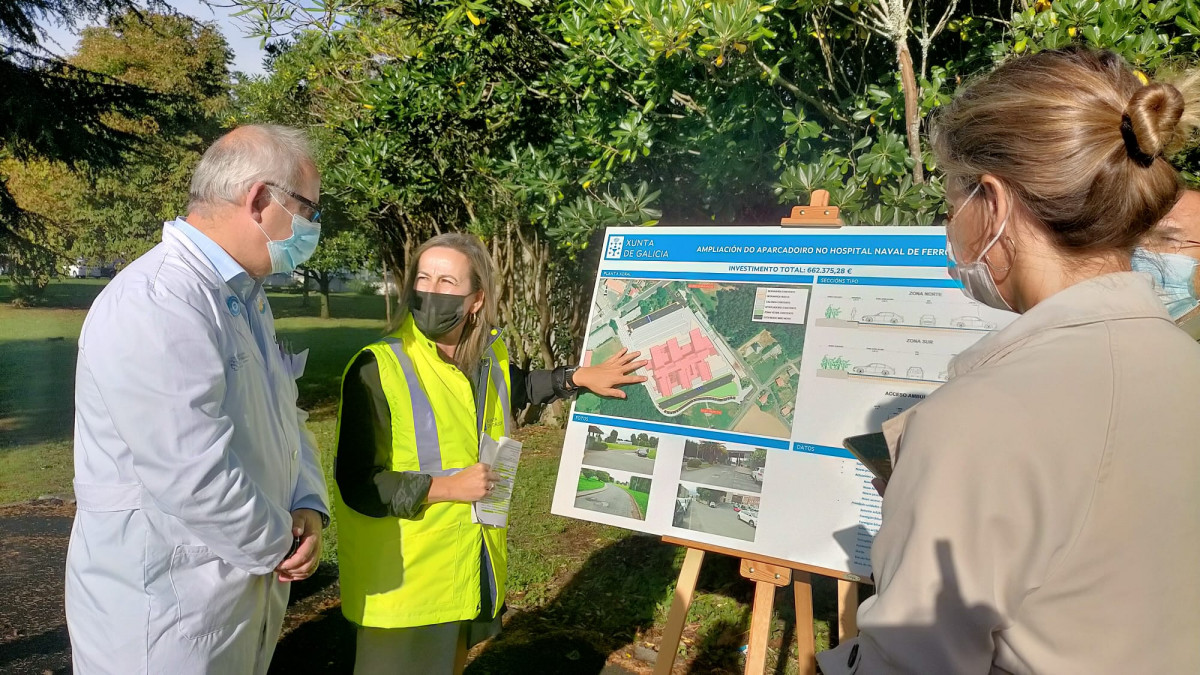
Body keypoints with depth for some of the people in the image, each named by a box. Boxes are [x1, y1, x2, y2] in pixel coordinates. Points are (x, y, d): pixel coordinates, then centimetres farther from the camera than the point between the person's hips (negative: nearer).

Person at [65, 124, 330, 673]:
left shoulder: (246, 298, 8)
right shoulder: (155, 304, -25)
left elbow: (285, 419, 11)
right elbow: (195, 482, -31)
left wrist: (307, 507, -6)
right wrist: (279, 545, -14)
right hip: (167, 609, -9)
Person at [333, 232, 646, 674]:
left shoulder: (489, 356, 0)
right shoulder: (377, 370, -21)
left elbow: (519, 388, 25)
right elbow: (357, 485, -20)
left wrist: (579, 378, 15)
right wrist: (449, 487, -22)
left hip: (476, 565, 7)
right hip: (405, 575, -6)